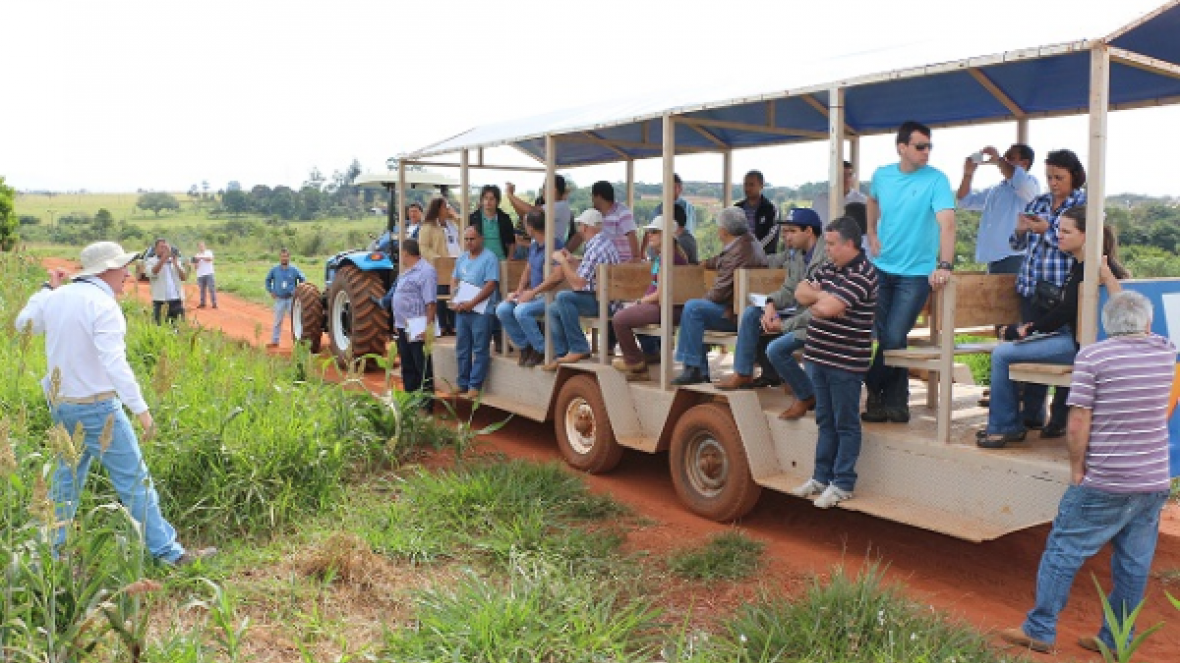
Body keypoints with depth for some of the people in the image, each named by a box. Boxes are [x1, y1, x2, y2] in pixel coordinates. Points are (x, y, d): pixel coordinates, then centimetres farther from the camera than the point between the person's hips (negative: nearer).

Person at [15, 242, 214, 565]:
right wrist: (140, 408, -25)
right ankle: (167, 551, 3)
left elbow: (24, 323, 25)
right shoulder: (102, 305, -18)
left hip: (60, 403, 8)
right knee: (135, 479, -2)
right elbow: (114, 363, -25)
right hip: (96, 406, -8)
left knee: (67, 475, 20)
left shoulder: (57, 297, 6)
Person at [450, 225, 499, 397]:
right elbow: (454, 280, 18)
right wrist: (454, 300, 0)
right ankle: (462, 385, 20)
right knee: (462, 349, 12)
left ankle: (475, 386, -2)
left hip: (481, 311, -7)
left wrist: (471, 303, -17)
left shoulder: (489, 258, -7)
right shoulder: (462, 258, 16)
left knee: (480, 350, -4)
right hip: (461, 310, 7)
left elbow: (491, 285, -15)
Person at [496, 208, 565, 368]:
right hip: (533, 294, 9)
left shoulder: (555, 244, -15)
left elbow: (558, 276, -26)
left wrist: (532, 292, -21)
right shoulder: (533, 246, 14)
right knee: (502, 310, -8)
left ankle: (541, 350, -13)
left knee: (521, 311, -31)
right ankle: (524, 346, 5)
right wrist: (519, 291, 7)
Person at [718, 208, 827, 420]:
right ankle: (743, 374, 12)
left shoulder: (826, 257, -21)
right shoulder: (797, 254, 8)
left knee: (776, 348, -26)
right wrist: (772, 304, -9)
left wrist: (785, 325, -20)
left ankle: (807, 397, -4)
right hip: (801, 313, 10)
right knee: (751, 313, 5)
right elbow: (789, 290, 14)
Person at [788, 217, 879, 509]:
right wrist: (823, 296, -11)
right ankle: (821, 476, 27)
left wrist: (817, 297, -3)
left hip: (846, 363, -8)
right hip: (818, 356, 8)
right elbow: (801, 293, 7)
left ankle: (843, 484, 11)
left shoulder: (863, 274, -16)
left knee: (845, 425, 3)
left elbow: (829, 307, -24)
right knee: (825, 421, 17)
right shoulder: (829, 267, 12)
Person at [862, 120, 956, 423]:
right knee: (882, 337, 3)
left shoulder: (936, 180, -11)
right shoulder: (882, 175, 4)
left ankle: (874, 390, 16)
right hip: (881, 268, 4)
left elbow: (947, 224, -24)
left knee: (892, 339, -9)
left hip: (916, 273, -4)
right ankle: (895, 401, 19)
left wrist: (945, 265, -37)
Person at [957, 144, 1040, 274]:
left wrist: (998, 160, -10)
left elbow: (1019, 180, -24)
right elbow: (964, 201, 26)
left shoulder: (1030, 184, 0)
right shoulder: (994, 191, 24)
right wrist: (968, 173, 11)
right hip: (993, 258, 8)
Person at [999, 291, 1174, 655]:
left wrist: (1076, 467, -2)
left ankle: (1040, 630, 9)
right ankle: (1116, 640, 22)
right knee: (1133, 564, 12)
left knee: (1063, 551, 4)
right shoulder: (1166, 353, 4)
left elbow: (1078, 423, -16)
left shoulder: (1091, 357, -11)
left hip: (1104, 484, -5)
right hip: (1155, 482, 5)